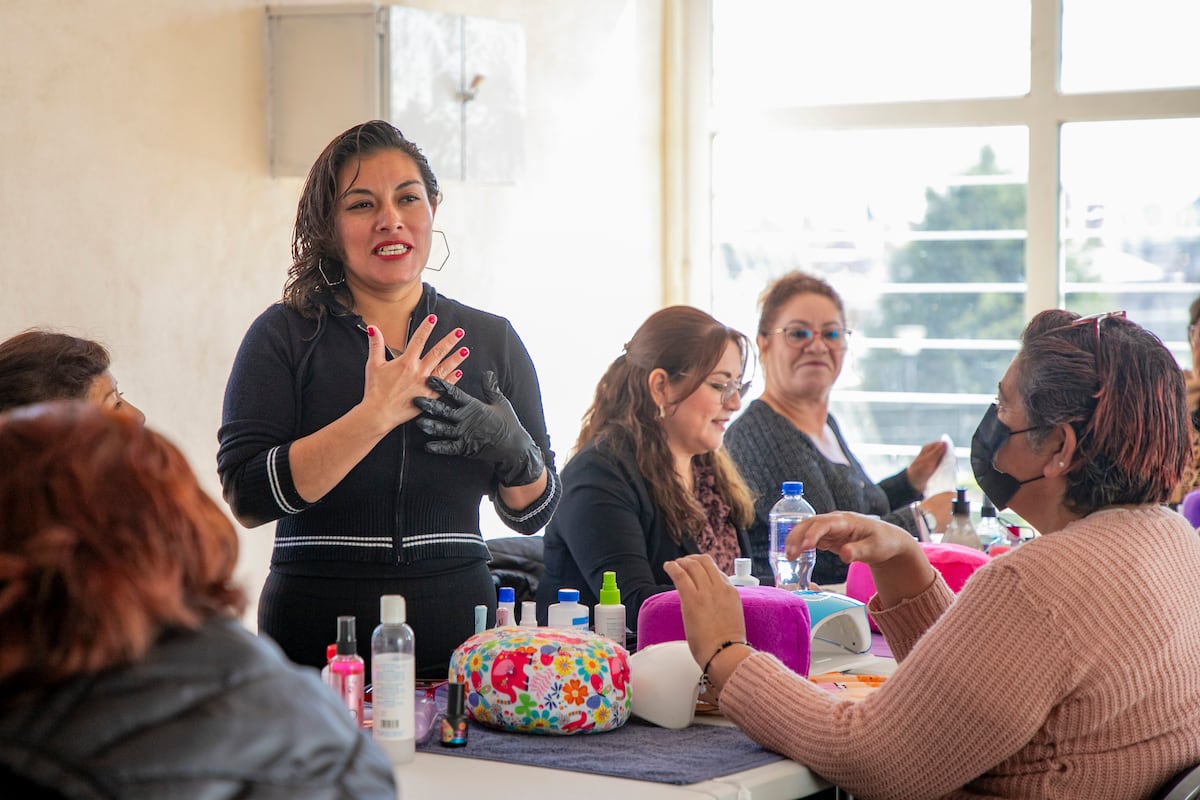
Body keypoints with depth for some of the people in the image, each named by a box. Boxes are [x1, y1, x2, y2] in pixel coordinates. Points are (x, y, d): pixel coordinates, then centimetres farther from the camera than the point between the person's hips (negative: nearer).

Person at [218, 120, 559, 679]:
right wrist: (376, 414, -21)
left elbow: (533, 514, 10)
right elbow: (246, 499, -14)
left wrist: (512, 450, -11)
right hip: (317, 646, -2)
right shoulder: (285, 335, -2)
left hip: (457, 639, 3)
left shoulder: (490, 339, 7)